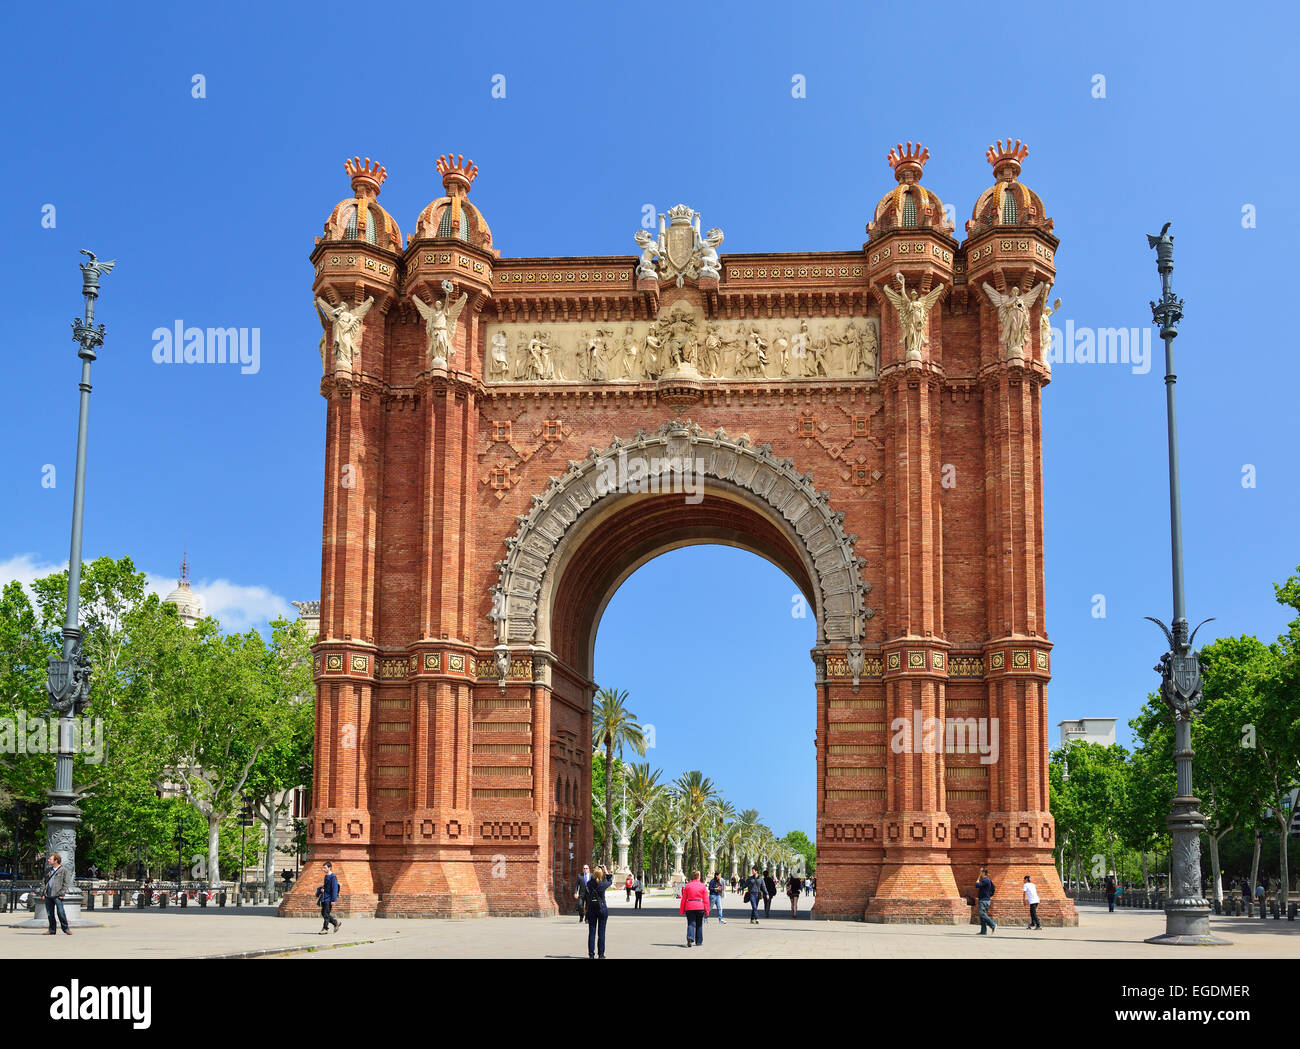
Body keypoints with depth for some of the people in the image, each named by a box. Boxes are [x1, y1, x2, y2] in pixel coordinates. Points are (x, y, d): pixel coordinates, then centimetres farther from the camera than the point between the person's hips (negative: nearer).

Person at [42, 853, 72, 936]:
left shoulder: (63, 870, -1)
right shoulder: (48, 869, 16)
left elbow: (66, 883, -3)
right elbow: (45, 881, 24)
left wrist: (61, 893, -10)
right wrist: (43, 891, 13)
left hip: (57, 895, -5)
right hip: (48, 895, 6)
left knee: (60, 912, -9)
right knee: (50, 913, 5)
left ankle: (65, 928, 4)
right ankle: (52, 930, 13)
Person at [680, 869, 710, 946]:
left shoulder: (687, 886, 1)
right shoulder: (702, 886, 1)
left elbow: (684, 899, 3)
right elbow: (706, 899, 0)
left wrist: (682, 910, 9)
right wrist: (707, 910, 6)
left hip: (689, 907, 0)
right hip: (700, 907, 0)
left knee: (691, 924, 1)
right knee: (699, 925, 13)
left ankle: (690, 938, -23)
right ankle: (699, 941, 19)